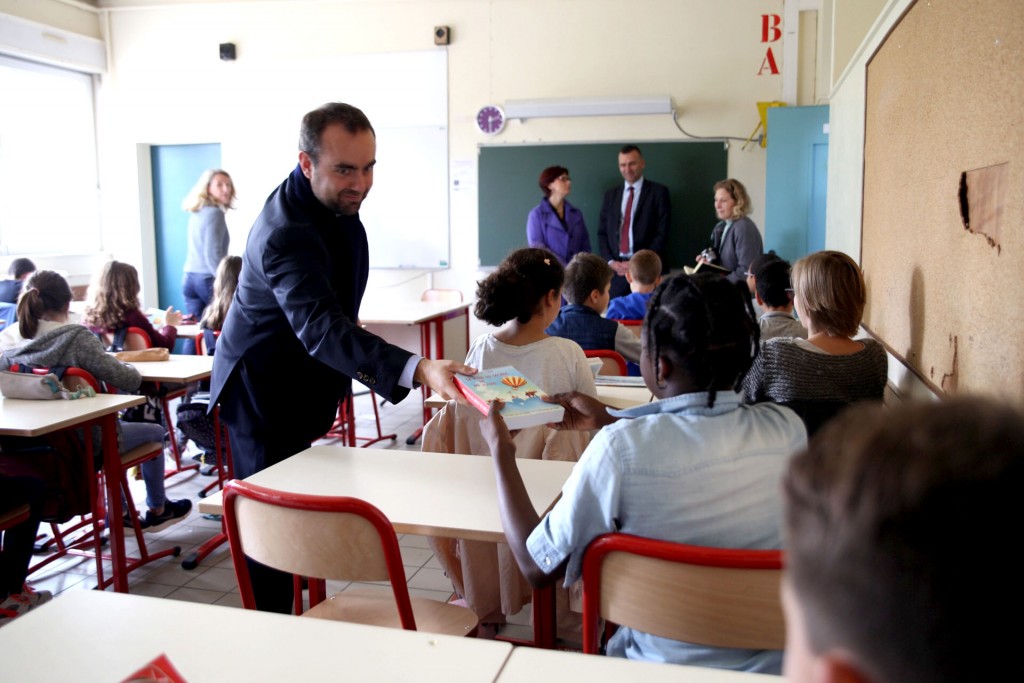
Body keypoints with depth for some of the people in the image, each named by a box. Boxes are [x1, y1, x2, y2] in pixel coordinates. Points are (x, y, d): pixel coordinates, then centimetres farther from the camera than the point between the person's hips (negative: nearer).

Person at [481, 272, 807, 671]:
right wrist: (606, 421, 17)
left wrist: (501, 450, -1)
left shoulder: (620, 448, -25)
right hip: (771, 664, 4)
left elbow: (537, 567, -12)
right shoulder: (787, 431, -13)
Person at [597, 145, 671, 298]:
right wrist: (610, 261, -4)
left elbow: (662, 233, -4)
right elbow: (602, 233, 13)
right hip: (616, 269, 3)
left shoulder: (658, 192, 3)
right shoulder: (610, 195, 16)